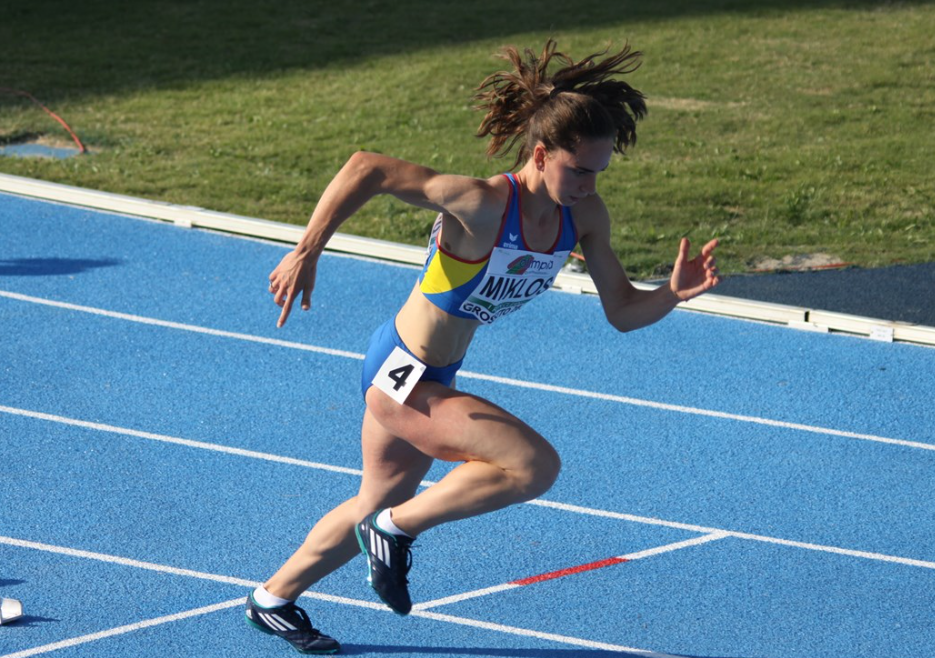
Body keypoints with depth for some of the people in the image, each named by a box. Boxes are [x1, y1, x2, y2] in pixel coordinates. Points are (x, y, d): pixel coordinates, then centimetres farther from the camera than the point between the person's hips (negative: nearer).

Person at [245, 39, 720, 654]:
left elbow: (622, 310, -3)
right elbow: (368, 168, -31)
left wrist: (675, 292, -22)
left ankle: (273, 599, 48)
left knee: (380, 504, 26)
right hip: (402, 376, -8)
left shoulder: (585, 216, -9)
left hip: (431, 379, 8)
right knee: (536, 464, -20)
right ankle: (397, 528, 0)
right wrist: (307, 251, -33)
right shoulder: (482, 205, -31)